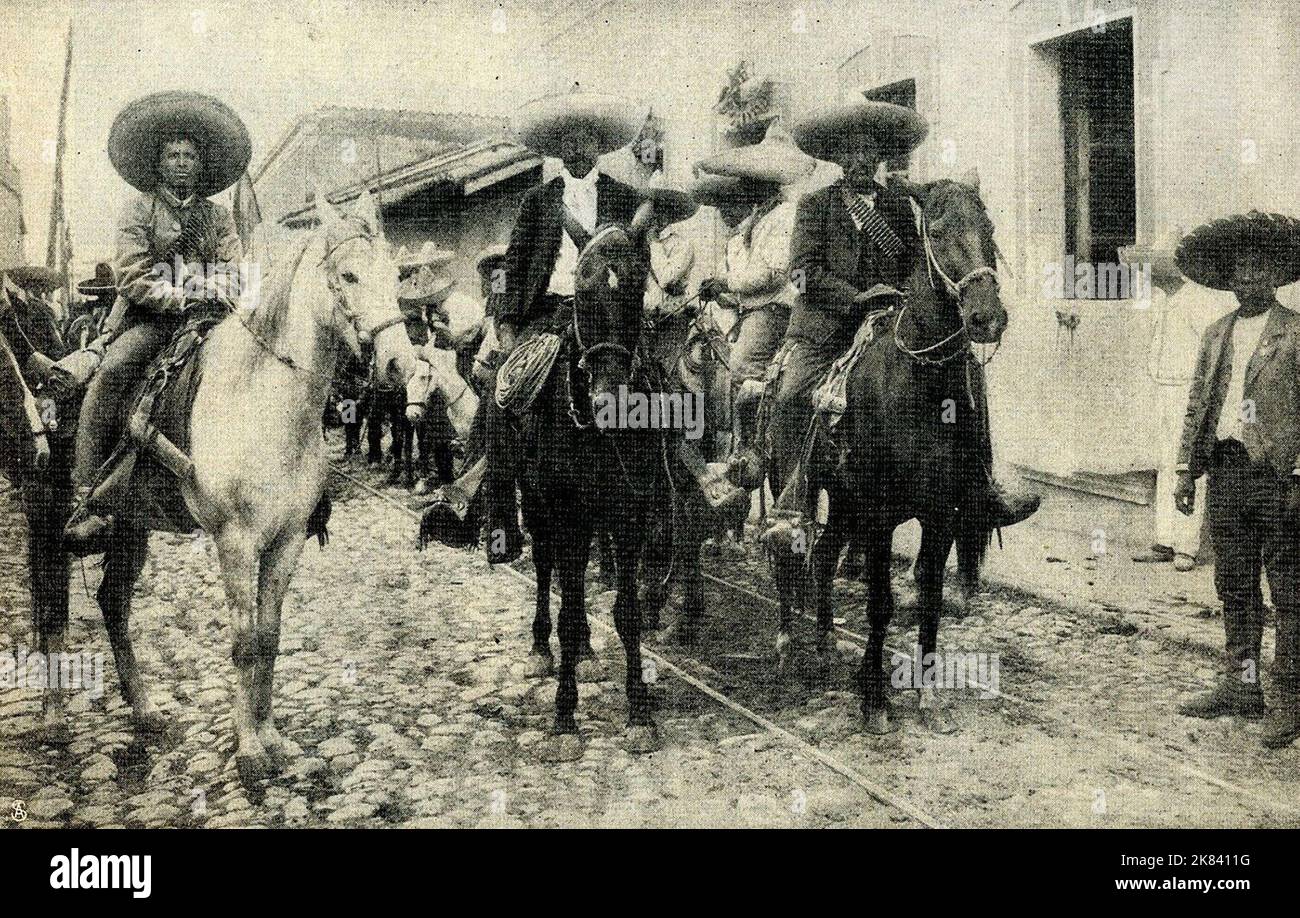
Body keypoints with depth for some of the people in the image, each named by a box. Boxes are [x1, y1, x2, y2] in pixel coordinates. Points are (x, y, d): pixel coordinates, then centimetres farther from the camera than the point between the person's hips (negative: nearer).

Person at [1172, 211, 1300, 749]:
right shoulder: (1216, 334, 14)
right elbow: (1196, 406, 16)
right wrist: (1186, 471, 10)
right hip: (1224, 471, 6)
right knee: (1234, 586, 12)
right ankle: (1240, 686, 22)